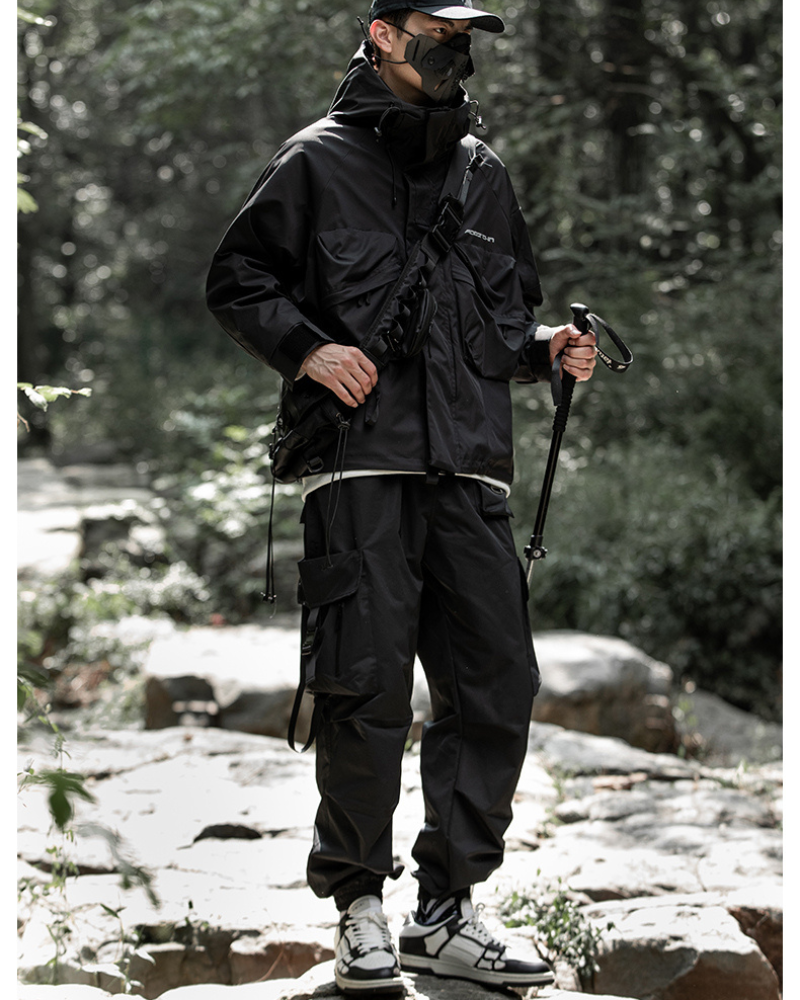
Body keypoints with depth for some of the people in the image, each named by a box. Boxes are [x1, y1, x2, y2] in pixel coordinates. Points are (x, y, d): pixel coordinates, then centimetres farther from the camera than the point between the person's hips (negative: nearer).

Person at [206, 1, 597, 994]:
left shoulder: (483, 172, 20)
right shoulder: (320, 159, 6)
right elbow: (236, 280, 7)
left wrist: (546, 347, 6)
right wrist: (307, 349, -9)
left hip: (471, 470, 5)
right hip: (362, 462, -5)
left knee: (497, 684, 1)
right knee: (367, 687, -6)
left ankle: (446, 913, 12)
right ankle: (359, 908, 9)